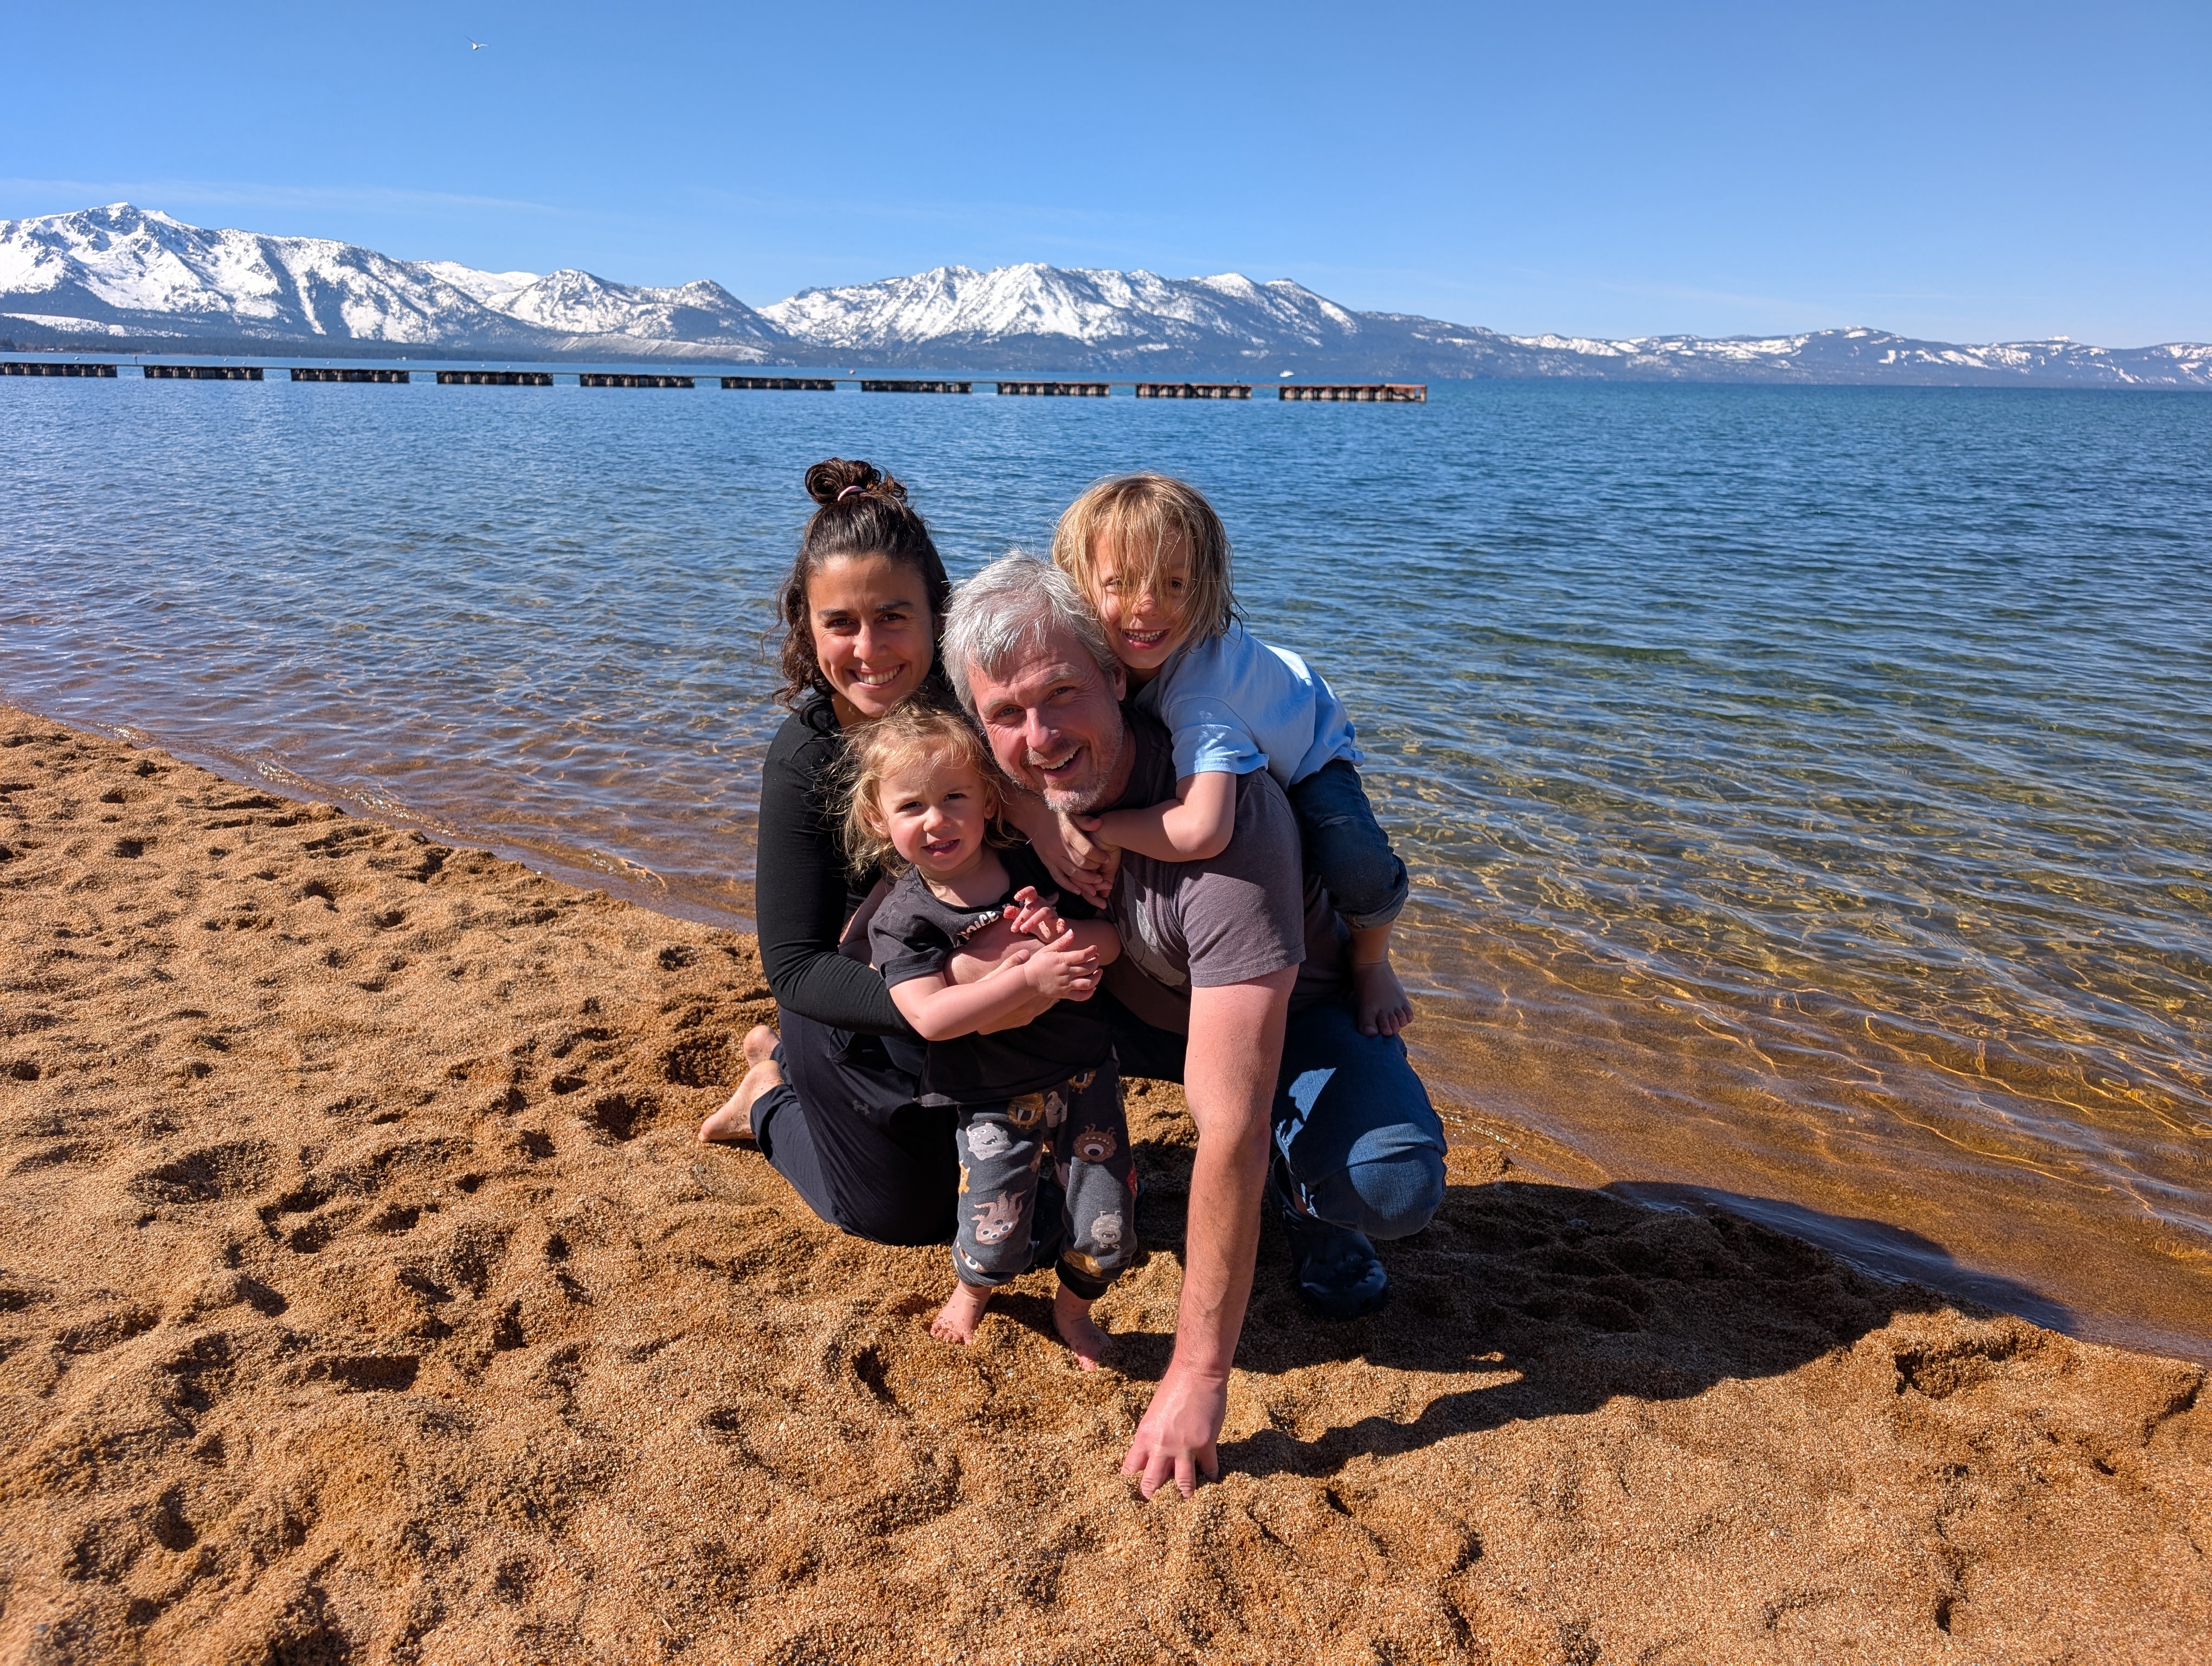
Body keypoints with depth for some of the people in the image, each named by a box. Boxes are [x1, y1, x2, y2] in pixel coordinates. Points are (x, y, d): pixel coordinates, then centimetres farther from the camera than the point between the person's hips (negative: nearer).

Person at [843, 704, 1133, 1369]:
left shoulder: (1032, 866, -3)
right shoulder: (903, 918, -12)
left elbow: (1112, 935, 0)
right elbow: (931, 1017, -25)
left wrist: (1071, 937, -24)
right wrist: (1030, 977, -32)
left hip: (1084, 1073, 3)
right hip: (992, 1102, -2)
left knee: (1105, 1232, 5)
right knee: (994, 1241, 0)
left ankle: (1073, 1305, 39)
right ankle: (972, 1289, 38)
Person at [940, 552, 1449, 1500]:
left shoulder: (1225, 818, -39)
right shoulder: (1014, 790, -20)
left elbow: (1231, 1128, -40)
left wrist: (1199, 1375, -38)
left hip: (1290, 1022, -4)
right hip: (1134, 1006, 5)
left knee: (1393, 1183, -34)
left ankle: (1305, 1204, 3)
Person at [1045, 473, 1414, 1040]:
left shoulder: (1202, 684, -47)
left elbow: (1201, 831, -59)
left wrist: (1097, 825, -44)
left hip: (1304, 755, -6)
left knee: (1355, 870, -30)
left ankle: (1371, 966, 3)